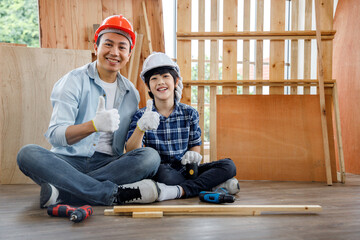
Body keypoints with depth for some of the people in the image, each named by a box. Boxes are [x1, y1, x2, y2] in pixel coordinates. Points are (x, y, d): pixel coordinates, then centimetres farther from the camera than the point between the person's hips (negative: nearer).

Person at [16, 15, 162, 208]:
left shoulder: (131, 93, 13)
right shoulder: (74, 81, 0)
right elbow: (55, 135, -14)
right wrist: (94, 125, -31)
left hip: (108, 164, 3)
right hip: (69, 162, -2)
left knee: (150, 156, -24)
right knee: (28, 154, -29)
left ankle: (61, 193, -29)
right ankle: (116, 194, -32)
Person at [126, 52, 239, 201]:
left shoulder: (189, 114, 7)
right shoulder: (141, 116, 0)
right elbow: (131, 153, -12)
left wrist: (192, 156, -9)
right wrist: (140, 128, -32)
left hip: (184, 172, 3)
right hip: (158, 172, -3)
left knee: (229, 166, -15)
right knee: (162, 172, -38)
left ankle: (180, 190, -28)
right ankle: (214, 185, -20)